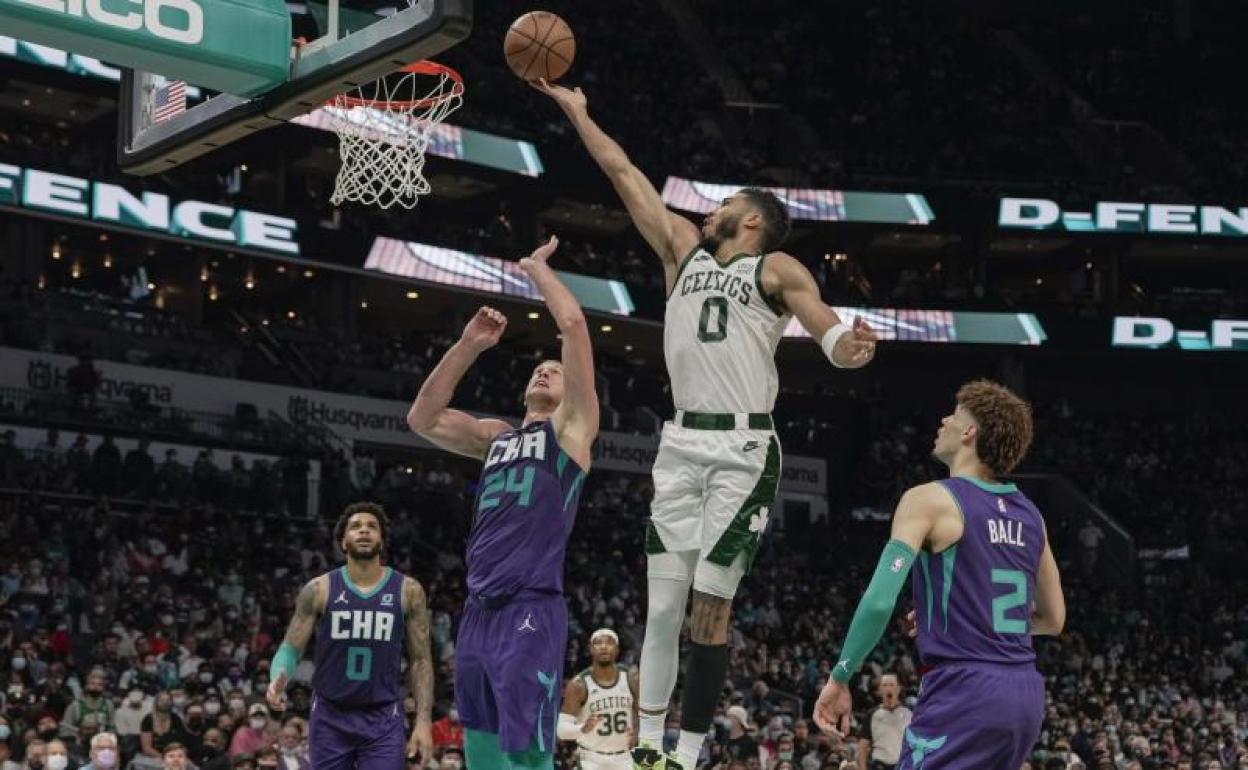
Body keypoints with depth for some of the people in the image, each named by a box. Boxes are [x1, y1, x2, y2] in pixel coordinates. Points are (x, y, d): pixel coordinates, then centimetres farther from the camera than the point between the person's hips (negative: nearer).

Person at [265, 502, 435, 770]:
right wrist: (278, 679, -24)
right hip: (330, 718, 1)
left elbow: (420, 660, 3)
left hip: (383, 720, -1)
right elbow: (291, 649, -1)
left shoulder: (407, 591, 0)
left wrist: (423, 720, -7)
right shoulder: (319, 590, -1)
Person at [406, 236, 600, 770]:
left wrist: (537, 267, 14)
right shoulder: (496, 436, 25)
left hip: (531, 611, -7)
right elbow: (422, 418, 20)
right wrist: (468, 347, 17)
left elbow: (572, 324, -1)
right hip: (478, 611, 7)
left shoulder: (571, 426, 7)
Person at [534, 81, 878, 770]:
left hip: (743, 449, -4)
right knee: (662, 605, 1)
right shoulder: (683, 247, 18)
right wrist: (577, 112, 23)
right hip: (682, 445, 4)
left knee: (710, 608, -6)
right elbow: (622, 171, 22)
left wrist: (847, 345, -32)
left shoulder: (777, 269, 4)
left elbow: (826, 327, -10)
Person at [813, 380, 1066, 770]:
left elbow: (880, 601, -16)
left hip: (965, 691, -8)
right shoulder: (1029, 515, 15)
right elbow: (1053, 619, 23)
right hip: (1025, 693, 8)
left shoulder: (931, 499, -6)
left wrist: (839, 678, -6)